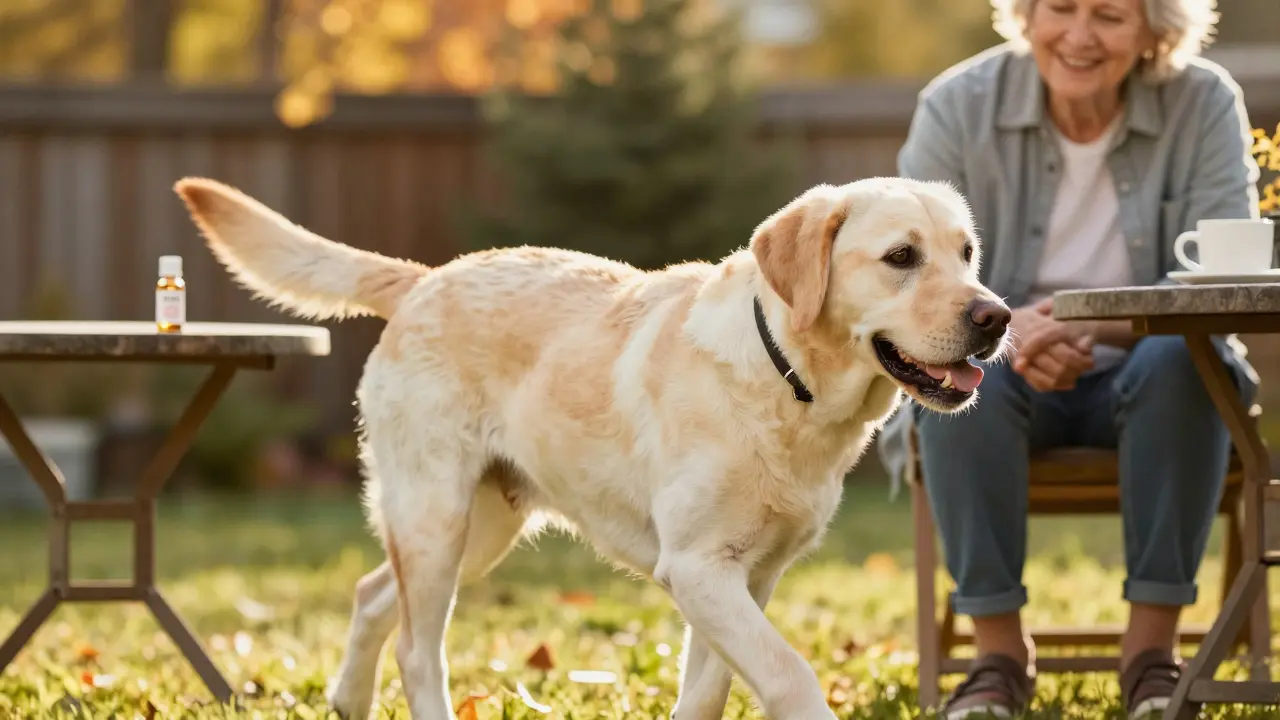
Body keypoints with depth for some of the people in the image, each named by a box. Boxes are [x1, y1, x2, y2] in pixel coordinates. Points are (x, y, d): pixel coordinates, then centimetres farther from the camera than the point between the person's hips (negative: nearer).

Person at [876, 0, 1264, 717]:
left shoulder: (1207, 104, -8)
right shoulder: (957, 107, -7)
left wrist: (1094, 326, -37)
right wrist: (1006, 328, -35)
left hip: (1141, 385, 0)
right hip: (1010, 380, 0)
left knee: (1184, 361, -33)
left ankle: (1153, 647, -26)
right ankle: (999, 650, -24)